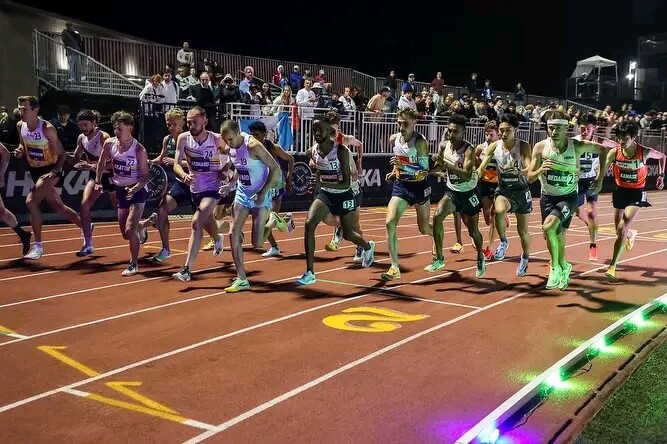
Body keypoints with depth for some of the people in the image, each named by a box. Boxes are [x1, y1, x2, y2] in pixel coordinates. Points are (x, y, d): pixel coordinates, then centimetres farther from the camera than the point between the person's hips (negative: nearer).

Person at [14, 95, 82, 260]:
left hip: (51, 170, -7)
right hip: (35, 170, 7)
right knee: (58, 207, 15)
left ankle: (38, 245, -14)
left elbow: (62, 155, -16)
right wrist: (20, 151, -8)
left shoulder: (47, 129, -21)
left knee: (30, 201, -23)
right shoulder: (20, 126, -2)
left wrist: (54, 172, -31)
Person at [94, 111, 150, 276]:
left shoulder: (139, 150, -21)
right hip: (121, 190, 6)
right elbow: (102, 162, 11)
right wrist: (98, 181, 7)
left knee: (130, 230, -17)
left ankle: (134, 264, 1)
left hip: (137, 191, -6)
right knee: (125, 234, 13)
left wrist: (135, 189, -31)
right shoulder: (109, 144, -8)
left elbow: (146, 176, -16)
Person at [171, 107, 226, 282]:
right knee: (205, 220, 26)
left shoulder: (216, 140, -16)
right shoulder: (183, 138, -10)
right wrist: (184, 176, -35)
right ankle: (217, 240, 63)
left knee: (197, 223, -22)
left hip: (213, 188, -5)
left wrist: (225, 171, -14)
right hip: (194, 188, 5)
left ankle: (187, 269, -22)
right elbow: (176, 164, -14)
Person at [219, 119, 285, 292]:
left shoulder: (253, 146, -23)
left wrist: (263, 193, -24)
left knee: (257, 243, -7)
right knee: (234, 234, -5)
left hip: (260, 196, -6)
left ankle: (273, 220, 24)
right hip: (242, 193, 6)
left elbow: (276, 169, -21)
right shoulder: (229, 148, -2)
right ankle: (241, 279, 3)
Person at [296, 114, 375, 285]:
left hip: (343, 195, -3)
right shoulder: (313, 152, -8)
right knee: (309, 224, -22)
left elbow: (346, 183, -26)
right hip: (324, 194, 3)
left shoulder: (341, 151, -23)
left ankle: (368, 247, 54)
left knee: (348, 234, 15)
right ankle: (310, 273, -17)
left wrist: (325, 184, -38)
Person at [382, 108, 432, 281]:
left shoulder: (420, 142, -19)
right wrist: (394, 171, 3)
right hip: (400, 186, 4)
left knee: (424, 228, 13)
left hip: (419, 187, -4)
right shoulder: (393, 139, -2)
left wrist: (404, 166, -36)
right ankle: (395, 268, -12)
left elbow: (424, 171, -24)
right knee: (389, 223, -16)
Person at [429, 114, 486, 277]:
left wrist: (446, 163, -42)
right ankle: (439, 259, -9)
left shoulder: (469, 150, -23)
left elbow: (467, 176, -36)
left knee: (473, 231, 7)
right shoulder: (443, 146, -7)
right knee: (437, 216, -20)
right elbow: (439, 167, 9)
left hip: (469, 193, -4)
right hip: (452, 191, 4)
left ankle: (480, 258, 38)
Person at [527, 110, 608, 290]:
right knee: (556, 236, 13)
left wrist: (600, 178, 2)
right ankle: (564, 267, 43)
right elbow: (530, 177, -9)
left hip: (568, 196, -3)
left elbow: (602, 150, 3)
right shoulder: (540, 147, -12)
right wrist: (541, 170, -31)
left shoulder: (577, 146, -15)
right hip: (548, 196, 3)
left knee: (548, 226, -27)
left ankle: (556, 268, -9)